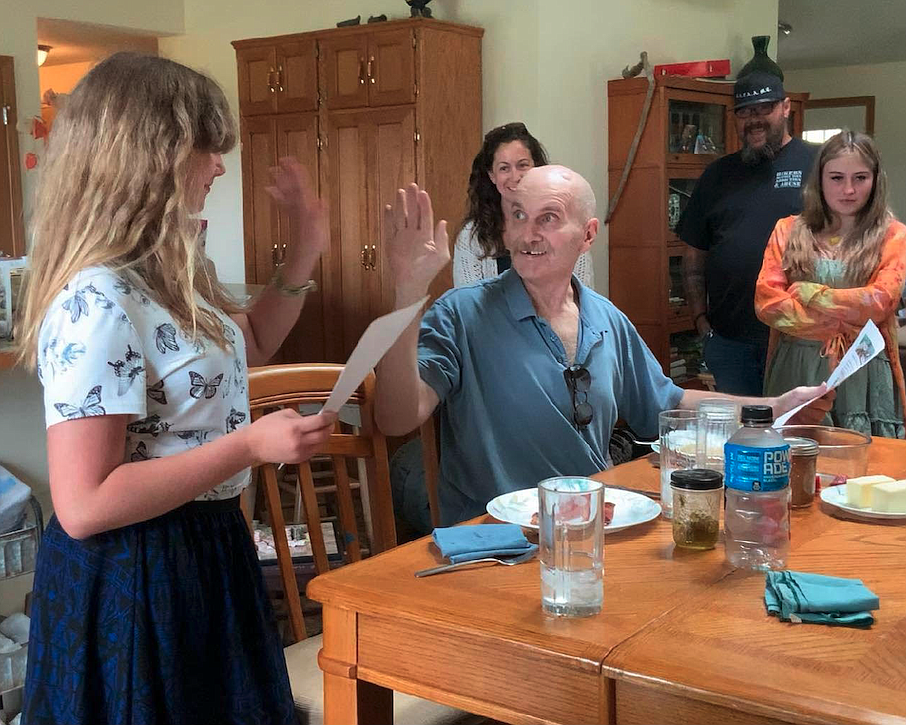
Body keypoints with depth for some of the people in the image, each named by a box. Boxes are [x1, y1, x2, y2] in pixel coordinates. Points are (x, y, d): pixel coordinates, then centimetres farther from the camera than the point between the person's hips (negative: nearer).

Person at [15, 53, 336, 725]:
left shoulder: (166, 272, 3)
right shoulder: (98, 300, -26)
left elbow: (248, 345, 23)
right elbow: (83, 505, -27)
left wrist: (307, 248, 12)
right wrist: (250, 445, -26)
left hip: (203, 551, 10)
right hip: (135, 578, -9)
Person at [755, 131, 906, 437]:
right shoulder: (788, 230, 8)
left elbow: (879, 302, -9)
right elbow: (766, 302, -3)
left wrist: (807, 293, -7)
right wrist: (839, 328, -9)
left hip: (863, 374, -1)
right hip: (796, 369, 1)